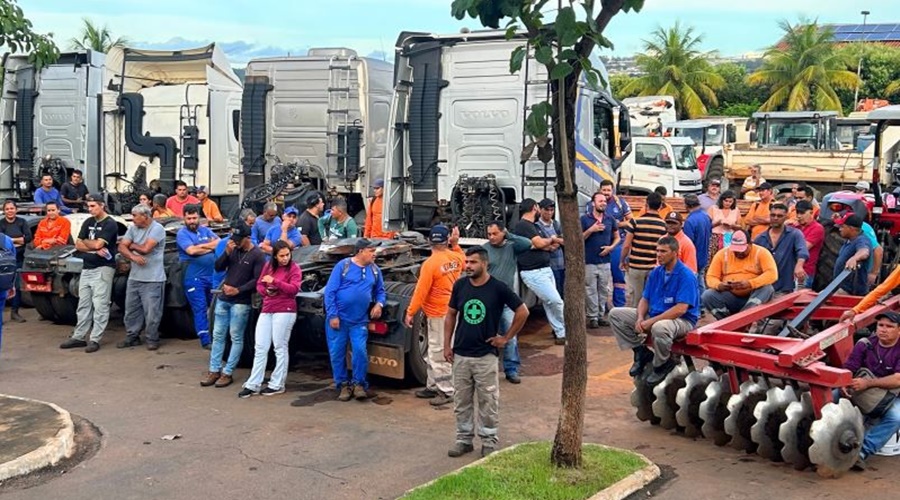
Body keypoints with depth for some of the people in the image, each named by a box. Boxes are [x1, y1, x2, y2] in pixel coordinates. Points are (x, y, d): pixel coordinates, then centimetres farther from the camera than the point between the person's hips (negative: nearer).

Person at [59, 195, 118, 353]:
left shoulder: (110, 224, -8)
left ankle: (95, 340, -5)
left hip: (103, 268, -8)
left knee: (100, 306, -6)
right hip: (86, 268, 8)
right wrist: (94, 248, -10)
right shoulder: (88, 222, 14)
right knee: (83, 305, 11)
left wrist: (85, 242, 1)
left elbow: (98, 244, -19)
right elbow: (78, 245, 8)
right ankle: (78, 337, 17)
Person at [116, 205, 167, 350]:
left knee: (152, 312, -1)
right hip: (134, 277, 7)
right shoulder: (133, 228, 9)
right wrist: (133, 256, -17)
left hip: (153, 279, -7)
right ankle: (132, 337, 24)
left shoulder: (157, 229, -11)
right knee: (131, 310, 12)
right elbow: (122, 247, 2)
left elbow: (146, 248, -19)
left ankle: (152, 339, 11)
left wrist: (132, 246, 0)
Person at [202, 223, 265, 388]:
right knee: (218, 335, 7)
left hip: (241, 302, -6)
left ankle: (228, 373, 4)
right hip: (223, 299, 6)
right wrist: (227, 252, -9)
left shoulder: (258, 255, -7)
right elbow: (218, 267, 6)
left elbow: (257, 280, -12)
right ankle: (214, 371, 13)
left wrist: (238, 290, -17)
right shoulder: (233, 250, 8)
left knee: (236, 337, 0)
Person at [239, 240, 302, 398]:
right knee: (260, 347, 3)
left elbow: (294, 289, -14)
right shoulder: (268, 266, 13)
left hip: (284, 311, -5)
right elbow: (259, 285, 18)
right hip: (266, 310, 5)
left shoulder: (294, 268, -3)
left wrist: (275, 281, -21)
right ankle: (253, 384, 6)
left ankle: (277, 384, 7)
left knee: (280, 348, 0)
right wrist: (266, 291, -4)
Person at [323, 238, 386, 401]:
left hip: (360, 321, 2)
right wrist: (332, 315, -12)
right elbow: (330, 291, -7)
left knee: (360, 351, -9)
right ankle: (343, 384, 17)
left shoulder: (375, 270, 7)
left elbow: (380, 291, 19)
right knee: (337, 353, 3)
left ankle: (359, 384, 7)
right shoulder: (343, 266, -6)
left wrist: (379, 303, -4)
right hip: (338, 318, -2)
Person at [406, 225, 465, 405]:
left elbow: (421, 291, -17)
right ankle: (433, 386, 26)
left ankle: (446, 391, 2)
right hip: (452, 311, 8)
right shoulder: (456, 258, 1)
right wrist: (455, 244, 21)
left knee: (440, 353, -2)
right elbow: (464, 261, 27)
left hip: (438, 314, -8)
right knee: (435, 352, 17)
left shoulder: (430, 264, -19)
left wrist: (410, 313, -9)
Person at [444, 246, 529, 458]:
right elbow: (451, 314, 10)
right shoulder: (460, 285, 1)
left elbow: (522, 312, -3)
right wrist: (447, 345, 5)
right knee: (461, 401, 11)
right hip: (460, 354, 4)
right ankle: (464, 439, 23)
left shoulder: (498, 288, -9)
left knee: (488, 401, 3)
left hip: (486, 355, -3)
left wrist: (506, 337, -3)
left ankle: (489, 441, 15)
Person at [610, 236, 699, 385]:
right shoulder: (656, 272, 7)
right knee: (615, 314, -1)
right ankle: (641, 352, 3)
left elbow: (681, 309, -25)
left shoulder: (686, 276, -16)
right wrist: (640, 318, -12)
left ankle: (662, 365, -13)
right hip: (653, 316, 8)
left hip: (682, 321, -8)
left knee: (659, 327, -43)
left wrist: (651, 321, -26)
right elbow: (644, 299, 10)